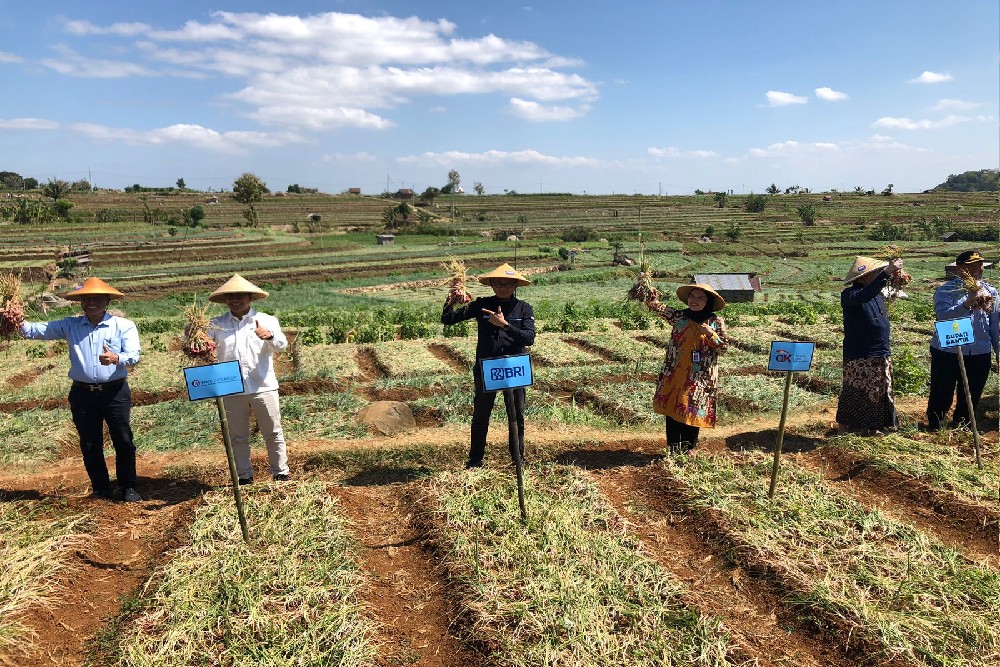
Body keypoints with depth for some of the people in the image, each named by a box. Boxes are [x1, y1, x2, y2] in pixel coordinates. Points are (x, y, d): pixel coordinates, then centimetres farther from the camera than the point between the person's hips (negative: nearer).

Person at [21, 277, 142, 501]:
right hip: (82, 394, 3)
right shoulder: (70, 326, 7)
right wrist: (20, 325, -22)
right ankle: (101, 489, 24)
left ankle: (128, 488, 16)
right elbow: (39, 330, -1)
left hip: (115, 392, -3)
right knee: (90, 445, 10)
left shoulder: (124, 326, -2)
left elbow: (134, 355, -13)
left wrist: (116, 358, -34)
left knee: (123, 441, 3)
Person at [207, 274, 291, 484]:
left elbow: (281, 345, -13)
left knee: (273, 433, 5)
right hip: (231, 390, 2)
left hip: (263, 387, -2)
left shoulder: (266, 320, 1)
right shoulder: (216, 324, 7)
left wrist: (270, 336, -35)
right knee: (238, 437, 12)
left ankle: (280, 473, 18)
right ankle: (244, 476, 25)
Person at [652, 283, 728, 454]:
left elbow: (724, 347, -2)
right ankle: (673, 448, 17)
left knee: (693, 412, 7)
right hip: (675, 374, 1)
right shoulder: (679, 316, 0)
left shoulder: (716, 321, -2)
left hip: (700, 377, -1)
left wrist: (711, 334, -18)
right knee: (672, 410, 4)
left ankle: (689, 448, 23)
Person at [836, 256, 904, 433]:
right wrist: (886, 273, -45)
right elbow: (863, 296, -39)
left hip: (881, 355, 9)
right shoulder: (850, 294, -16)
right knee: (858, 392, -2)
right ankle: (847, 425, 9)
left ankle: (874, 425, 28)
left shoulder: (877, 294, 10)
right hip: (859, 356, -8)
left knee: (880, 391, 16)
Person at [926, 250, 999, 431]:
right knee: (942, 396, 6)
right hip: (947, 353, -4)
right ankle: (934, 429, 24)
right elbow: (942, 315, -25)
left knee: (971, 397, 14)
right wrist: (968, 303, -35)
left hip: (979, 355, 4)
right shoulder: (946, 291, -7)